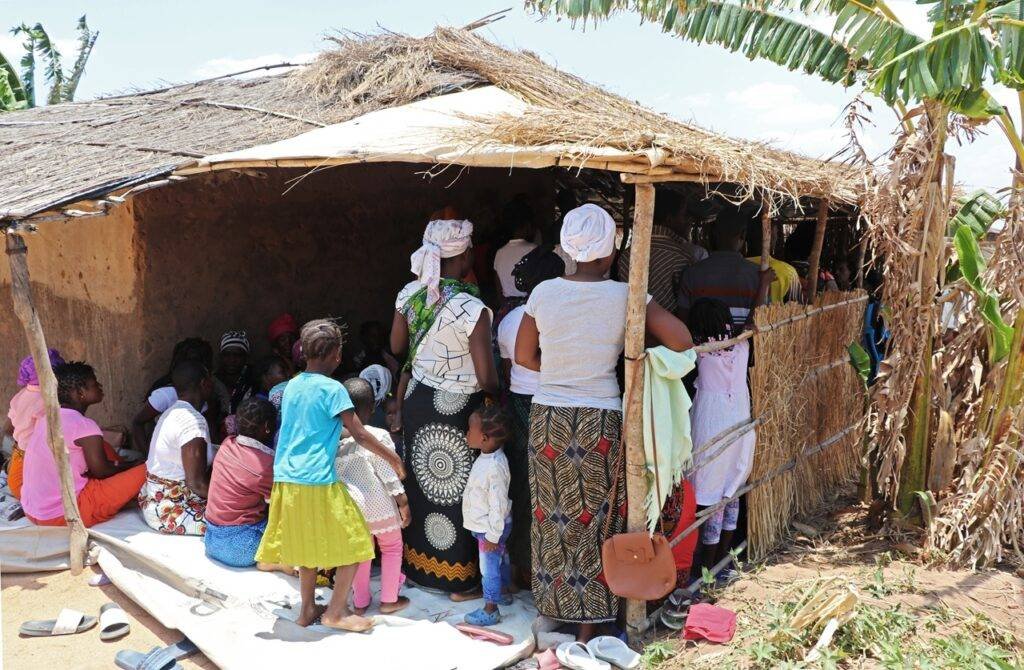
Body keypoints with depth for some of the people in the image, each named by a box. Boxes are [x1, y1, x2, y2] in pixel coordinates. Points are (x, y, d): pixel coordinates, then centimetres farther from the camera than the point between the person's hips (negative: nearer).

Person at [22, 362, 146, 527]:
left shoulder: (47, 417, 6)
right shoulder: (85, 426, -19)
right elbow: (101, 471, -9)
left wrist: (120, 465, 15)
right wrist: (130, 466, 10)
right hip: (63, 516, -9)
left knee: (102, 449, 22)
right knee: (145, 471, -11)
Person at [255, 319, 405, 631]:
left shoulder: (292, 386, 11)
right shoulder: (332, 389, -10)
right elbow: (359, 434, -10)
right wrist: (394, 459, 0)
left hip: (286, 481, 7)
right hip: (318, 483, -7)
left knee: (308, 545, 21)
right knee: (354, 543, 6)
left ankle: (308, 609, 27)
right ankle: (335, 612, 9)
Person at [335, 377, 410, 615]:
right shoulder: (378, 436, -18)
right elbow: (390, 475, -14)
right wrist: (403, 503, -5)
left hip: (349, 505, 4)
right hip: (378, 506, -4)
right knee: (392, 547, 17)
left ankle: (360, 602, 27)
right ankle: (389, 600, 21)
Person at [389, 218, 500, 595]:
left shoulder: (410, 293, -5)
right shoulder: (471, 309, -24)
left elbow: (397, 347, 9)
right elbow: (486, 379, -22)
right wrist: (498, 395, -1)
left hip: (417, 397, 6)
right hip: (456, 408, -6)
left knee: (419, 481, 21)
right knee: (455, 490, 9)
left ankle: (416, 562, 38)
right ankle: (457, 578, 24)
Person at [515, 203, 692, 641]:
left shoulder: (544, 293, -3)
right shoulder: (625, 296, -10)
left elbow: (524, 357, 6)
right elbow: (681, 341, -10)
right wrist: (640, 340, 8)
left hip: (548, 419, 3)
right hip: (599, 421, -2)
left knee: (552, 514, 17)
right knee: (596, 520, 10)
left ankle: (554, 603, 33)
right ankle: (589, 622, 19)